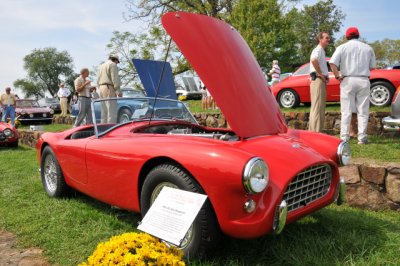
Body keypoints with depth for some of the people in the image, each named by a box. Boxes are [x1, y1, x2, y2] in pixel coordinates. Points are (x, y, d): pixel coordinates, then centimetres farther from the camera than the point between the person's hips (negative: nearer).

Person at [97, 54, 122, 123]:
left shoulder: (102, 66, 22)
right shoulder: (113, 65, -4)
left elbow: (98, 80, 21)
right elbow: (115, 78, -15)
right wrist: (118, 90, -19)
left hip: (101, 88, 9)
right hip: (109, 89, -9)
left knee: (104, 112, 8)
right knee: (112, 111, -13)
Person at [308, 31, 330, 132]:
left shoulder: (322, 51, 24)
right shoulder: (318, 50, -8)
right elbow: (314, 60, -31)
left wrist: (326, 76, 16)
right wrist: (321, 74, -23)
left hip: (321, 81, 11)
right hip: (318, 80, -11)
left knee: (319, 108, 13)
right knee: (317, 107, -13)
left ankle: (312, 131, 19)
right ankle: (315, 132, -14)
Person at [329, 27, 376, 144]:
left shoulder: (342, 47, 2)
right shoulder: (368, 48, 10)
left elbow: (332, 63, -13)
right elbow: (372, 66, 10)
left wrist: (337, 76, -4)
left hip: (348, 80, -1)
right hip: (364, 80, 2)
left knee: (346, 111, 2)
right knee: (363, 111, 5)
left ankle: (344, 137, 0)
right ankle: (362, 137, 3)